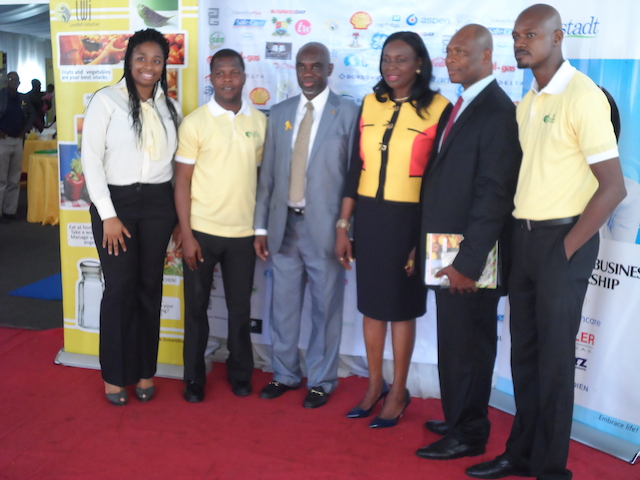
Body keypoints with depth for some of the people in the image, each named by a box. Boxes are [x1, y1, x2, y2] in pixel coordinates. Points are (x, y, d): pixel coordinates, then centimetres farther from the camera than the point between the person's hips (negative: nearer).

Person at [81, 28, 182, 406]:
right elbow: (91, 160, -8)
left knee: (150, 287, 9)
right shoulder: (106, 100, -5)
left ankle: (145, 370, 24)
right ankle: (115, 373, 20)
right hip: (115, 201, -3)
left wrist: (179, 215, 7)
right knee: (120, 288, 2)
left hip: (158, 203, 3)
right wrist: (108, 215, -11)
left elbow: (177, 163, 11)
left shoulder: (170, 107, 8)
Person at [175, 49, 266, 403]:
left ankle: (240, 373, 30)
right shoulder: (195, 122, -5)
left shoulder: (260, 121, 4)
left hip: (244, 232, 2)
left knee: (240, 308, 12)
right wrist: (186, 234, -10)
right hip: (202, 230, -2)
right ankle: (194, 378, 25)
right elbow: (182, 180, -5)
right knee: (196, 307, 9)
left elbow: (262, 175, 10)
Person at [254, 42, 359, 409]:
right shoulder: (280, 113, 10)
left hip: (325, 226, -4)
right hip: (284, 225, 4)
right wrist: (261, 226, 7)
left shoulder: (348, 113, -3)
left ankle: (322, 381, 25)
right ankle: (285, 374, 32)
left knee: (326, 307, 7)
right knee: (284, 306, 13)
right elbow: (268, 174, 9)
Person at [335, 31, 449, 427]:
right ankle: (375, 386, 31)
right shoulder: (371, 103, 5)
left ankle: (398, 393, 25)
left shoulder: (438, 108, -8)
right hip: (368, 217, 4)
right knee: (372, 304, 13)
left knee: (401, 307, 8)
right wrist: (343, 226, 6)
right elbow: (357, 167, 8)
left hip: (408, 219, -4)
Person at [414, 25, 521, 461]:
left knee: (468, 344, 4)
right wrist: (430, 243, 12)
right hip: (449, 252, 9)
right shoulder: (460, 107, 14)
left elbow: (494, 195, -21)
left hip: (470, 257, -8)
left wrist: (469, 261, -21)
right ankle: (459, 418, 35)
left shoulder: (498, 111, -15)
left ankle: (469, 434, 21)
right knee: (454, 340, 18)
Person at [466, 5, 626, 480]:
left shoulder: (583, 96, -11)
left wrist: (567, 247, -13)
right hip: (524, 237, 7)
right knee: (524, 351, 14)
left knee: (554, 357, 2)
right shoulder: (526, 104, 12)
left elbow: (613, 186, -15)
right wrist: (519, 238, 5)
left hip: (563, 239, -7)